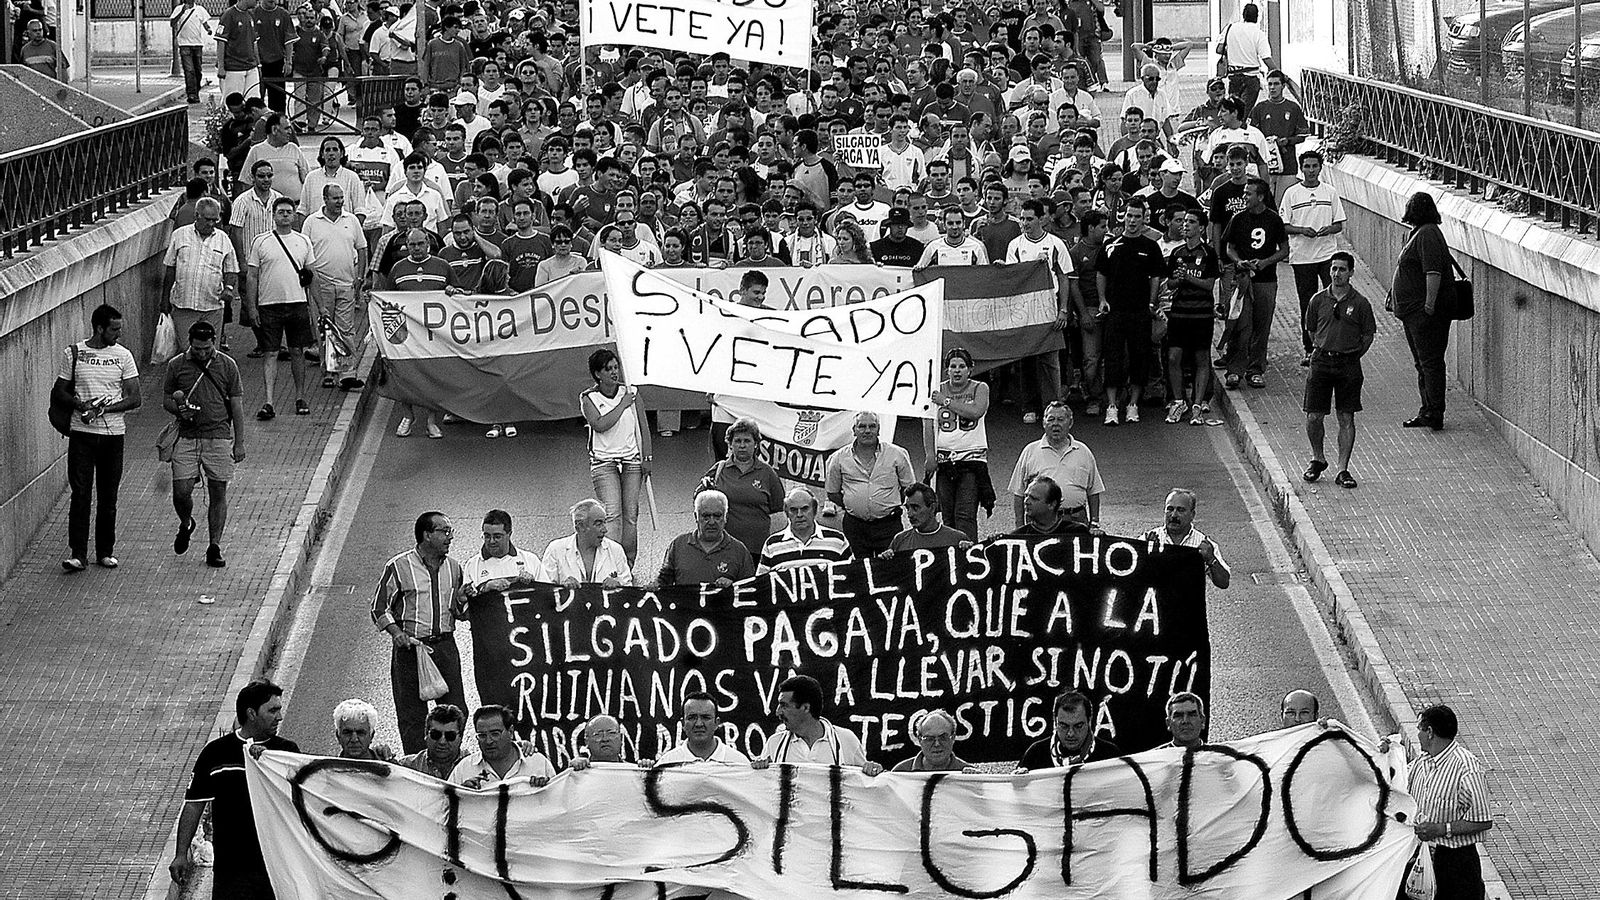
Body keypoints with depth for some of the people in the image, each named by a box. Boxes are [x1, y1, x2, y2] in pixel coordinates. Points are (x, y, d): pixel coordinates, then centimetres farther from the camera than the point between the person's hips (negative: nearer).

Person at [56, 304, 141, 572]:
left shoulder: (122, 356, 3)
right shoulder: (73, 354, 1)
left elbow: (135, 398, 0)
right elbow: (60, 390, 7)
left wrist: (103, 408, -14)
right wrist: (80, 404, -13)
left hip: (113, 432, 1)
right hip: (82, 432, -1)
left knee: (108, 496, 7)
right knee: (81, 494, -6)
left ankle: (105, 551, 17)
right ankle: (77, 554, -7)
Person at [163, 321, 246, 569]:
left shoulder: (227, 366, 2)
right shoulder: (177, 365, 3)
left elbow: (237, 405, 5)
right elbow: (166, 399, 11)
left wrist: (239, 443, 2)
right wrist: (179, 410, -12)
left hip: (219, 437, 0)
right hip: (187, 438, 0)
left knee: (218, 494, 1)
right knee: (181, 492, -6)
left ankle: (215, 547, 10)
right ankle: (186, 525, 26)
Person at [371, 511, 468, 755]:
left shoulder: (453, 568, 11)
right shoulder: (399, 566, -3)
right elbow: (379, 608, -1)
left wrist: (463, 600, -3)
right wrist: (397, 633, -16)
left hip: (445, 645, 4)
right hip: (411, 646, -4)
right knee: (412, 714, -1)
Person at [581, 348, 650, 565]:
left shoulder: (631, 392, 5)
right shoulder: (588, 398, -3)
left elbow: (643, 427, 9)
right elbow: (599, 425, -18)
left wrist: (647, 458, 4)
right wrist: (623, 404, -13)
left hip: (631, 460, 3)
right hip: (603, 461, -3)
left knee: (630, 515, 2)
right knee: (612, 514, -16)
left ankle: (629, 563, 9)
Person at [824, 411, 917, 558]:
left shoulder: (897, 454, 1)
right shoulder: (839, 458, 4)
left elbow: (909, 487, 9)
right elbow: (832, 492, 14)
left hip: (888, 524, -1)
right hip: (855, 526, 1)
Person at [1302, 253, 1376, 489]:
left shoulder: (1360, 303, -2)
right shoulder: (1319, 300, 3)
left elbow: (1369, 335, 6)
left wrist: (1353, 356, 2)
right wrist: (1322, 350, 9)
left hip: (1349, 365, -1)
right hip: (1321, 362, 1)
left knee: (1347, 418, 1)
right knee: (1313, 417, -1)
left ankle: (1343, 470, 6)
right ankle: (1318, 459, 23)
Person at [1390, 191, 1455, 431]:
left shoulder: (1428, 234, -17)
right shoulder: (1418, 233, 16)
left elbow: (1433, 271, -25)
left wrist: (1430, 303, -28)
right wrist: (1393, 298, 29)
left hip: (1425, 311, -11)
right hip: (1413, 311, 11)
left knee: (1430, 362, -9)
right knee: (1422, 363, 15)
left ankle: (1434, 414, -9)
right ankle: (1427, 412, 21)